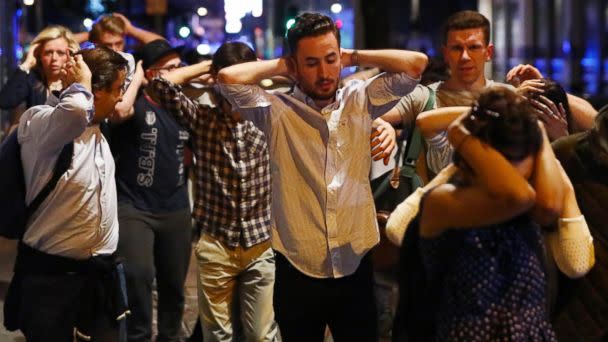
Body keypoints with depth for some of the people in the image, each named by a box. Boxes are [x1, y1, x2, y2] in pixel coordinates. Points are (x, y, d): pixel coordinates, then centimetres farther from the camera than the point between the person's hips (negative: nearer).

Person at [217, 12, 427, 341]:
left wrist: (353, 56, 3)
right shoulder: (277, 110, -4)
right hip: (298, 273, -2)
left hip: (356, 269, 2)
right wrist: (280, 66, -3)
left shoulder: (361, 101, 4)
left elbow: (416, 64, -1)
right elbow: (229, 78, -18)